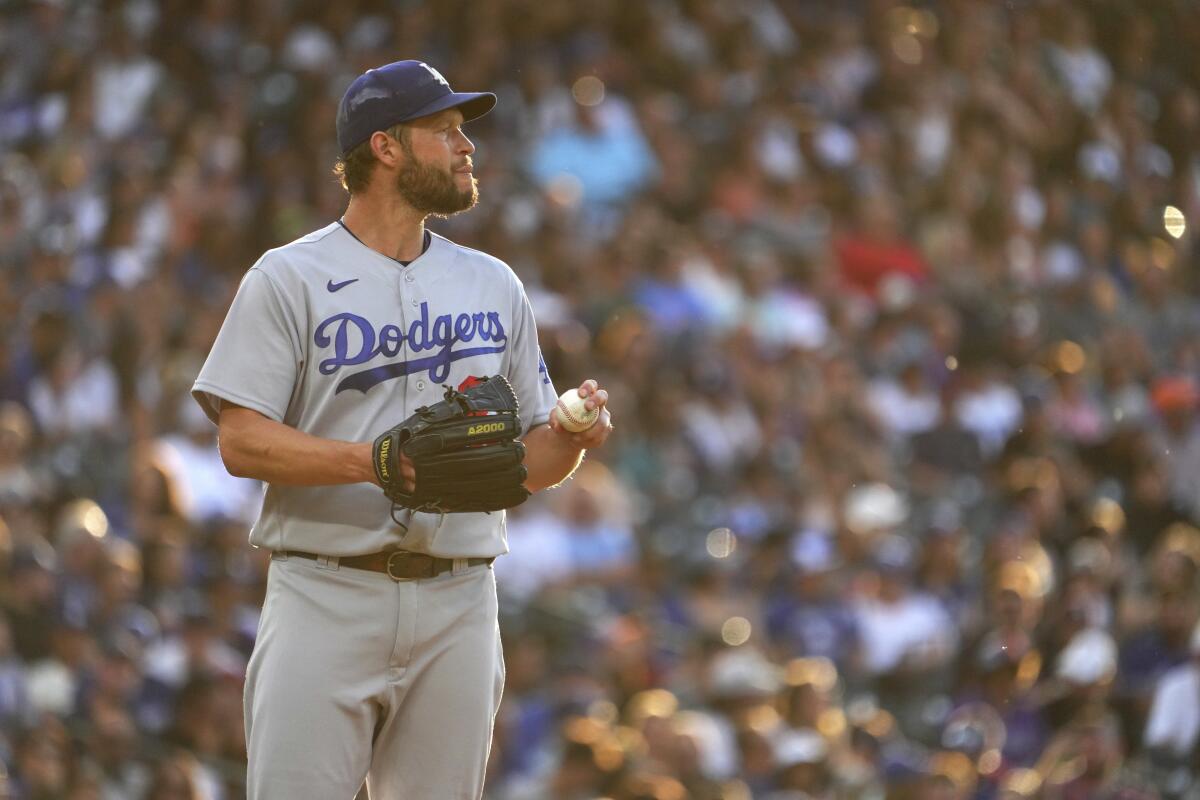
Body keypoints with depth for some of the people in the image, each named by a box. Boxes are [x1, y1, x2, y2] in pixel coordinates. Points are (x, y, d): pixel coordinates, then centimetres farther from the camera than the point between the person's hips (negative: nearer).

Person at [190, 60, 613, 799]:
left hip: (458, 605, 4)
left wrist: (574, 437, -6)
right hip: (327, 598, -4)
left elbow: (532, 459, 18)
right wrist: (376, 460, -20)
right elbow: (241, 441, -7)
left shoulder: (495, 286, 16)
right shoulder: (289, 279, 1)